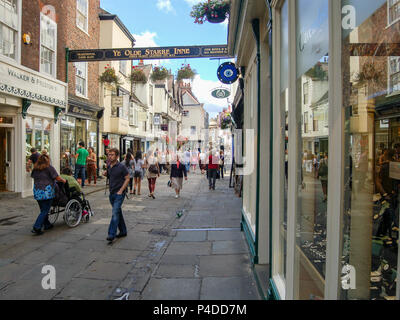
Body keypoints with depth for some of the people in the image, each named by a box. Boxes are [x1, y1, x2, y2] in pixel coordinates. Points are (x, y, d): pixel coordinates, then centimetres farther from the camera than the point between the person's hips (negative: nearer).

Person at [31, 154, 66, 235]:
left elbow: (33, 177, 20)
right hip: (47, 192, -6)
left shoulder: (35, 168, 9)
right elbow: (57, 178, -7)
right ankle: (36, 228, -6)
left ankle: (47, 225, 30)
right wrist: (63, 180, 11)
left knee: (43, 210, 18)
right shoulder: (49, 167, -7)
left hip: (37, 192, 6)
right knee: (45, 211, 0)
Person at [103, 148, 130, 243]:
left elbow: (127, 178, -10)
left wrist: (121, 190, -16)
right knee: (118, 213, 15)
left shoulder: (121, 167, -11)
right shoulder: (109, 166, 10)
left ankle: (111, 234, -13)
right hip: (112, 193, 8)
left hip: (119, 193, -7)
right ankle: (123, 231, 27)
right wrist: (106, 174, 1)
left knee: (115, 213, -14)